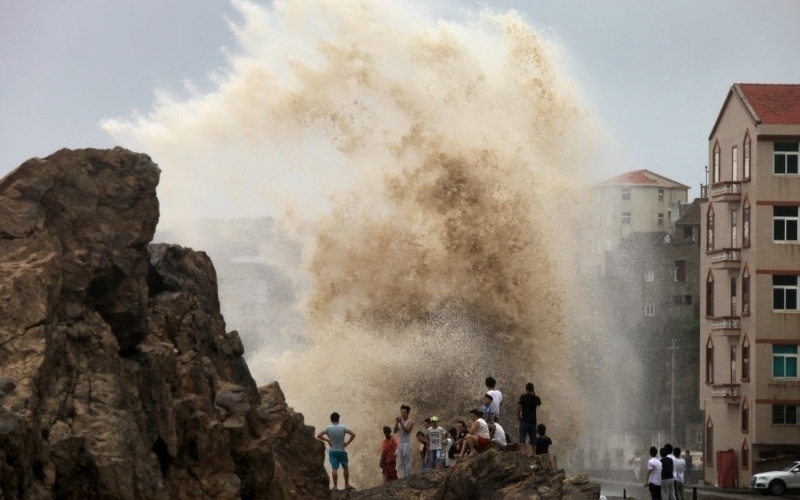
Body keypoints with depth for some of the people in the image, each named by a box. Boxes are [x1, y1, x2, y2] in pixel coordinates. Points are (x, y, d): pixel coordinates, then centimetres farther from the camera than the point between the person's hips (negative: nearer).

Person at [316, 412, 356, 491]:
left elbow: (319, 436, -8)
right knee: (346, 467, 15)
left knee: (334, 468, -4)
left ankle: (335, 486, -11)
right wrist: (347, 443, -4)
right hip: (341, 451, 0)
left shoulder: (328, 428, -6)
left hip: (332, 451, 0)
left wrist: (327, 440, 2)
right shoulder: (343, 428, -7)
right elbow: (353, 434, -13)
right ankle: (347, 485, 19)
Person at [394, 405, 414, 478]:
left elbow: (406, 430, -16)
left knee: (407, 461, -9)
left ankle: (408, 477, -10)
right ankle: (404, 476, 9)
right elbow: (395, 430, 4)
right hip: (400, 443, 6)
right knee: (402, 462, 6)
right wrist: (397, 423, -11)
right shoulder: (399, 420, 13)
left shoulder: (410, 422, -2)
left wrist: (401, 422, -21)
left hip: (407, 443, -6)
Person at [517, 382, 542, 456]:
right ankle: (533, 453, 16)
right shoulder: (535, 398, 5)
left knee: (522, 439, -9)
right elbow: (539, 402, 28)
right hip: (533, 421, 4)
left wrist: (518, 416, 0)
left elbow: (519, 407, -14)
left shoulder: (523, 397, -6)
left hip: (524, 421, -4)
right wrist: (534, 394, 24)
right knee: (533, 439, 13)